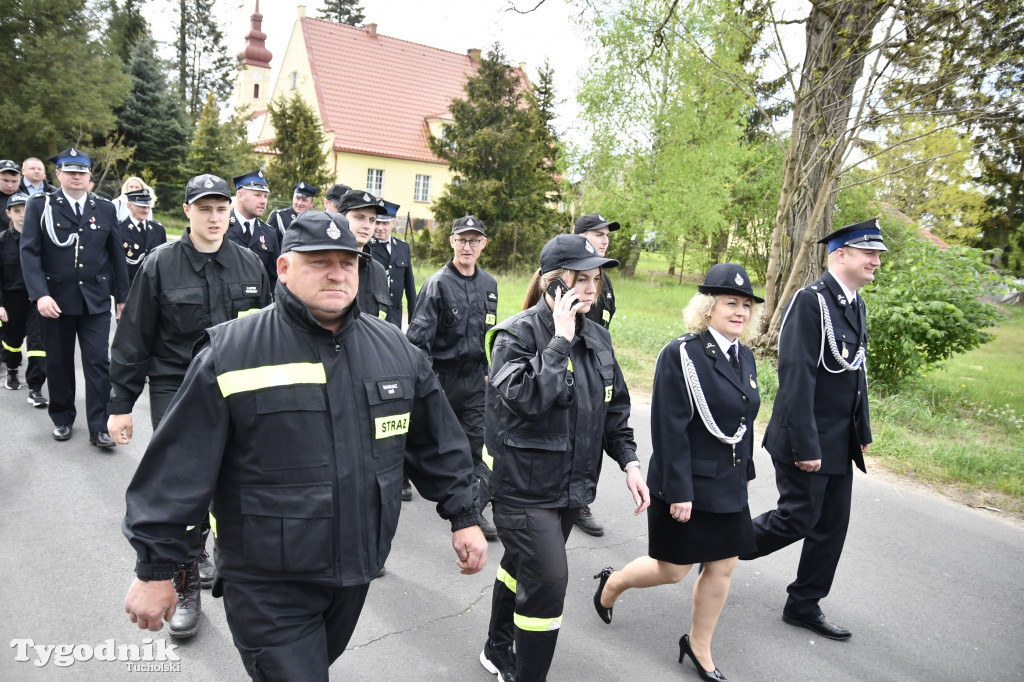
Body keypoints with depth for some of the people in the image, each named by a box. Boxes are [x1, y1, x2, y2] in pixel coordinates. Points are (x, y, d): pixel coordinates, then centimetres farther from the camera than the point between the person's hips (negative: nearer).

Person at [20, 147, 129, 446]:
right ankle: (62, 419, 28)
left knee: (98, 362, -2)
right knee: (59, 363, 12)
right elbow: (29, 251, -6)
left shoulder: (105, 208, 6)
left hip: (96, 300, 1)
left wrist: (121, 295, 8)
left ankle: (98, 427, 4)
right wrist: (40, 294, -17)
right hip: (55, 300, 0)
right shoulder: (40, 205, 1)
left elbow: (116, 254, 9)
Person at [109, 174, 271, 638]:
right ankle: (188, 588, 11)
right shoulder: (161, 264, -4)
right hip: (176, 388, -3)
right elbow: (134, 338, -2)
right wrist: (121, 403, -2)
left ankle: (198, 555, 37)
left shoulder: (250, 265, 5)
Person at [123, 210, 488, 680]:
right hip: (267, 585, -5)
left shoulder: (395, 349, 0)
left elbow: (437, 443, 7)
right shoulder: (231, 352, -14)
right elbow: (179, 469, -12)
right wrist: (156, 568, -9)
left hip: (357, 571, 5)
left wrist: (463, 516, 6)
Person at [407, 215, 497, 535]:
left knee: (474, 442, 2)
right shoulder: (438, 283, -11)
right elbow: (418, 335, -15)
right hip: (441, 375, -4)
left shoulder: (489, 284, 8)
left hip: (473, 376, 4)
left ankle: (474, 508, 10)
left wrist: (487, 371, 17)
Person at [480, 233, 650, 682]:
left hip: (571, 483, 7)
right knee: (548, 580, -9)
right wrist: (560, 339, -25)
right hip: (525, 484, -7)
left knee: (521, 566, 22)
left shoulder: (597, 338, 6)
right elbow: (527, 398, -31)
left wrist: (629, 462, 5)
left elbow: (614, 407, 13)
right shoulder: (517, 334, -15)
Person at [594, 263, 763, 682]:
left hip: (729, 488, 7)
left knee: (723, 568, 13)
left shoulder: (744, 357, 6)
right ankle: (611, 584, 36)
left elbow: (744, 424, 13)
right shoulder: (681, 354, -18)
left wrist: (744, 475, 14)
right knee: (671, 570, 6)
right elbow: (670, 430, -20)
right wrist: (678, 491, -21)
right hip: (687, 485, -7)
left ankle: (699, 648, 34)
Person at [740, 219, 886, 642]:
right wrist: (805, 446, -23)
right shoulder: (811, 301, -18)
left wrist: (863, 431, 16)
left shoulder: (855, 304, 11)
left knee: (832, 526, 13)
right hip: (807, 438, -9)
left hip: (840, 442, 9)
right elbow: (797, 379, -23)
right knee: (798, 518, -2)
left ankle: (804, 607, 27)